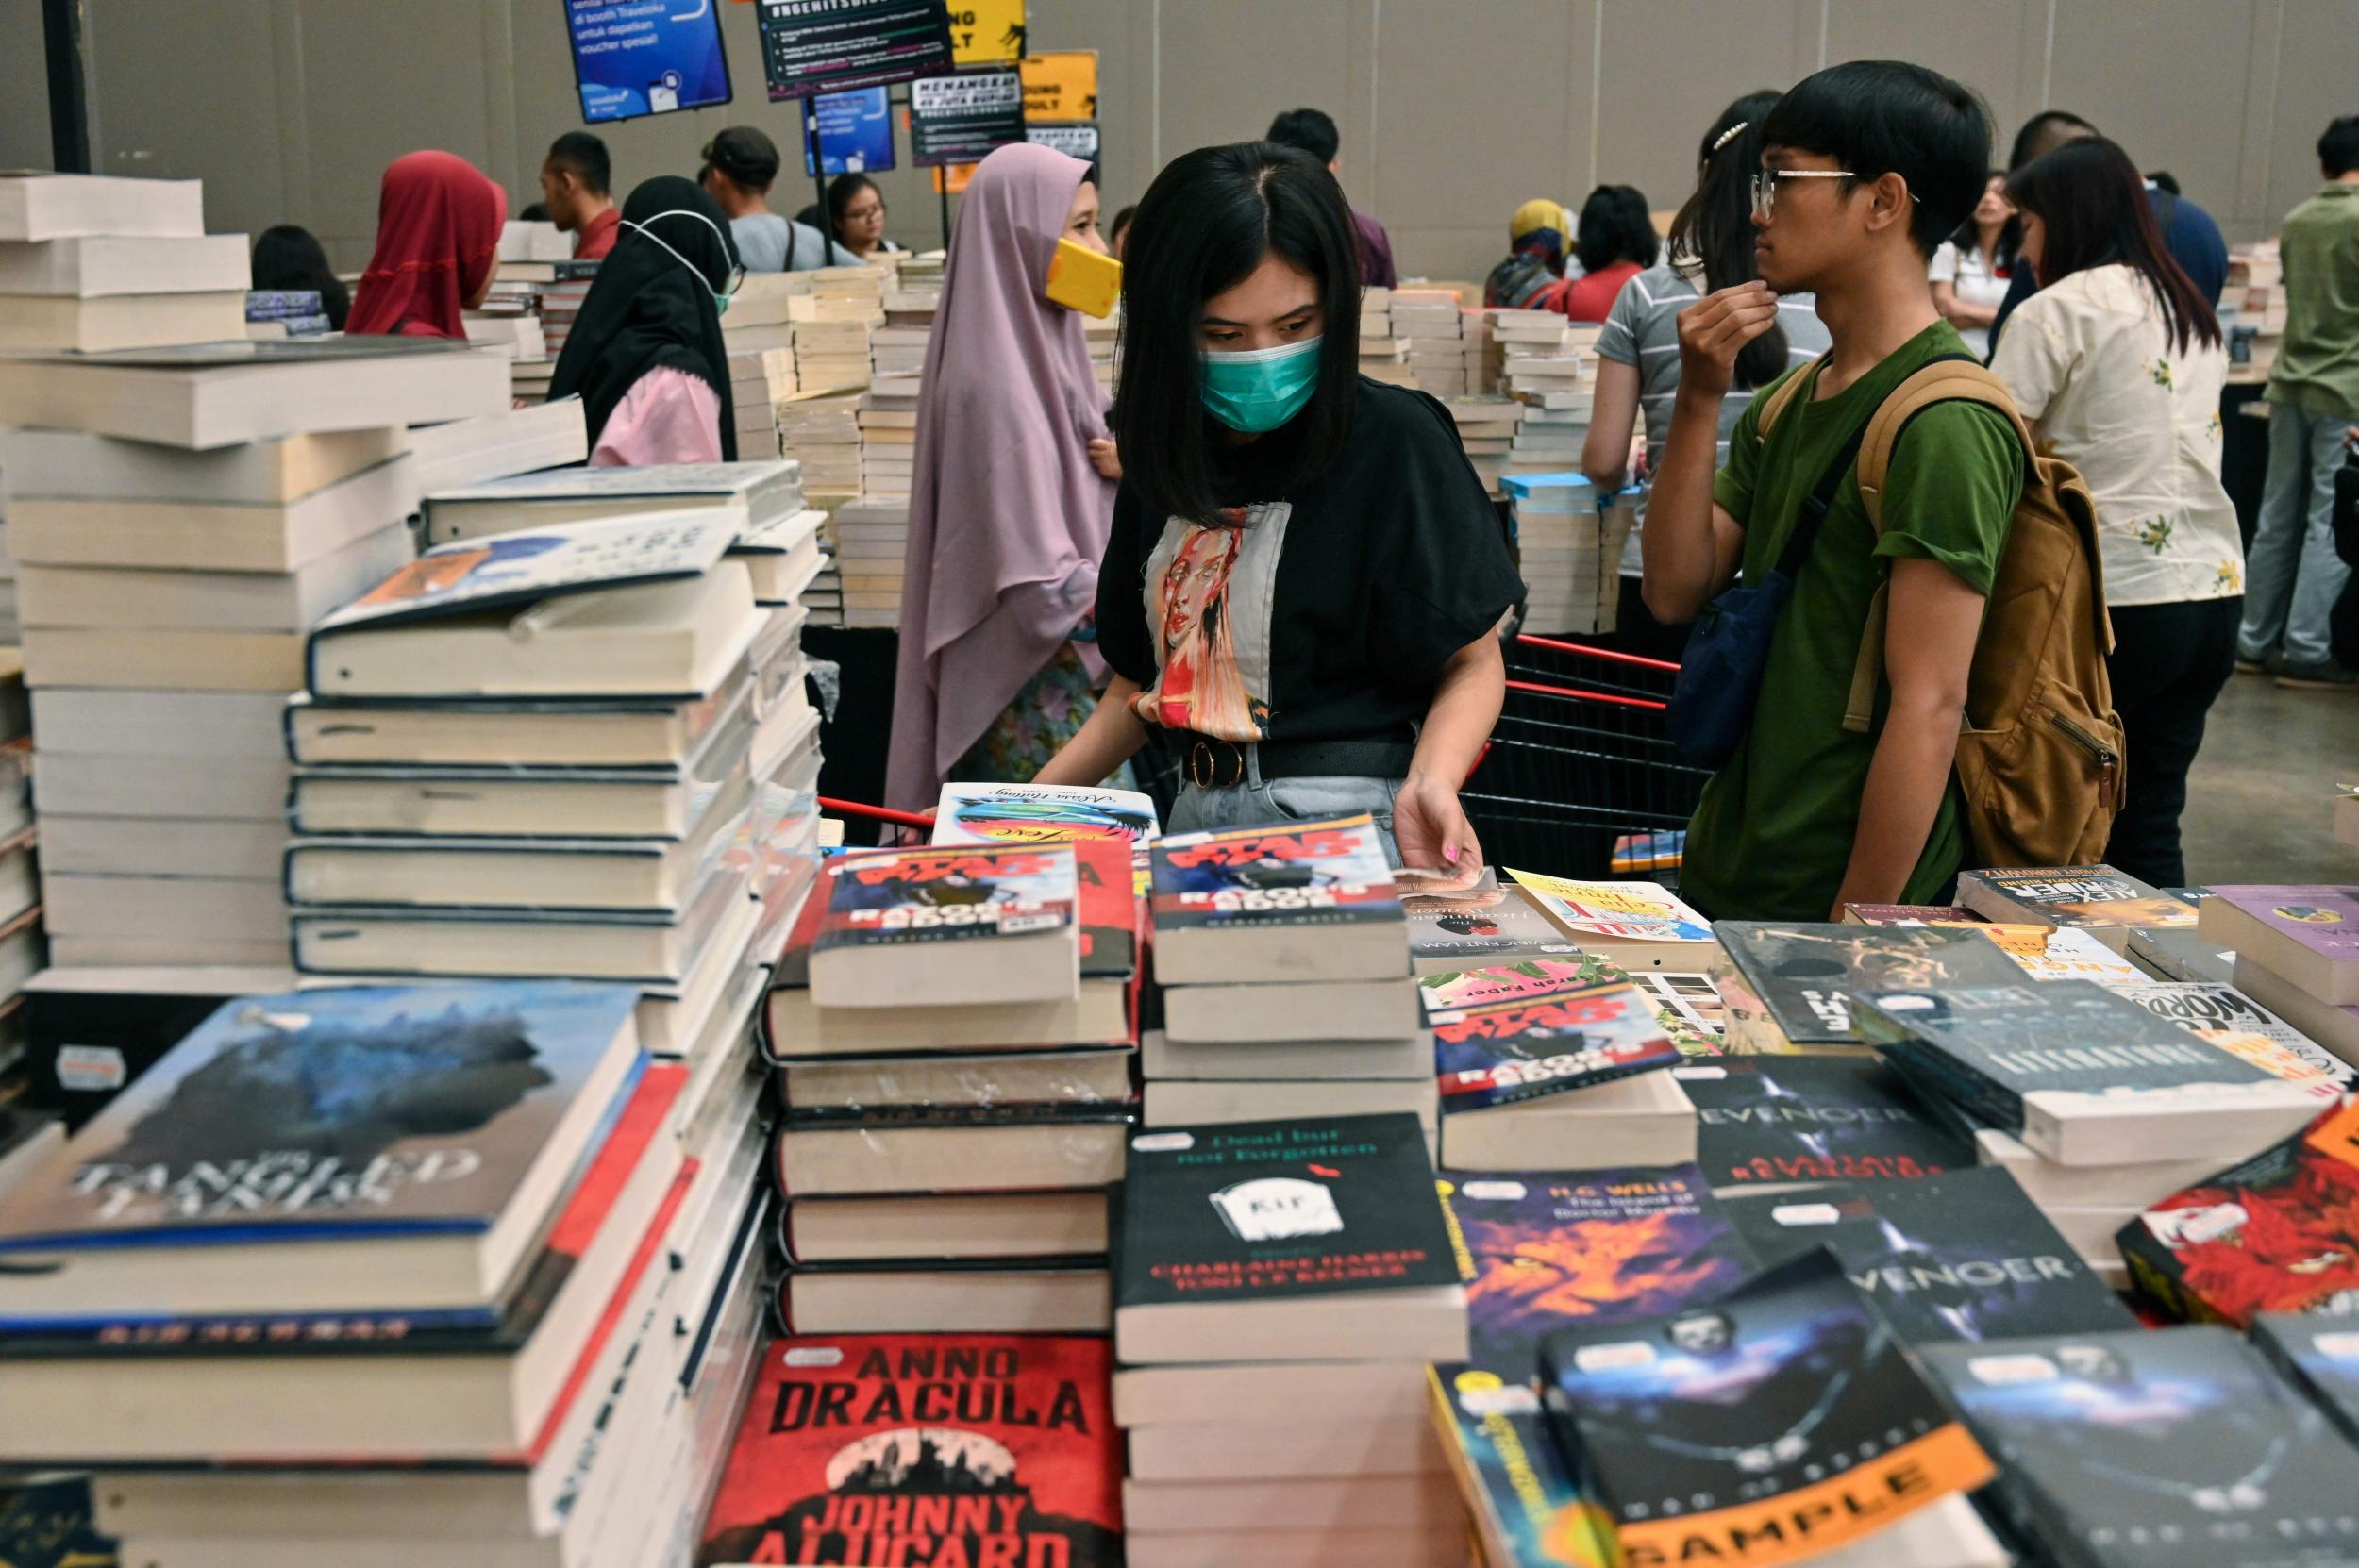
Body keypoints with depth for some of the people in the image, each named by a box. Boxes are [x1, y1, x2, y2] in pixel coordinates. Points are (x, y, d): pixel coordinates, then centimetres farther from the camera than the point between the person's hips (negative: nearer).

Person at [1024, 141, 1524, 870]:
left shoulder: (1393, 442, -8)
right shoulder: (1169, 455, 9)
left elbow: (1472, 661, -3)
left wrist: (1430, 783, -22)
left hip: (1345, 819, -5)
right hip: (1197, 821, 6)